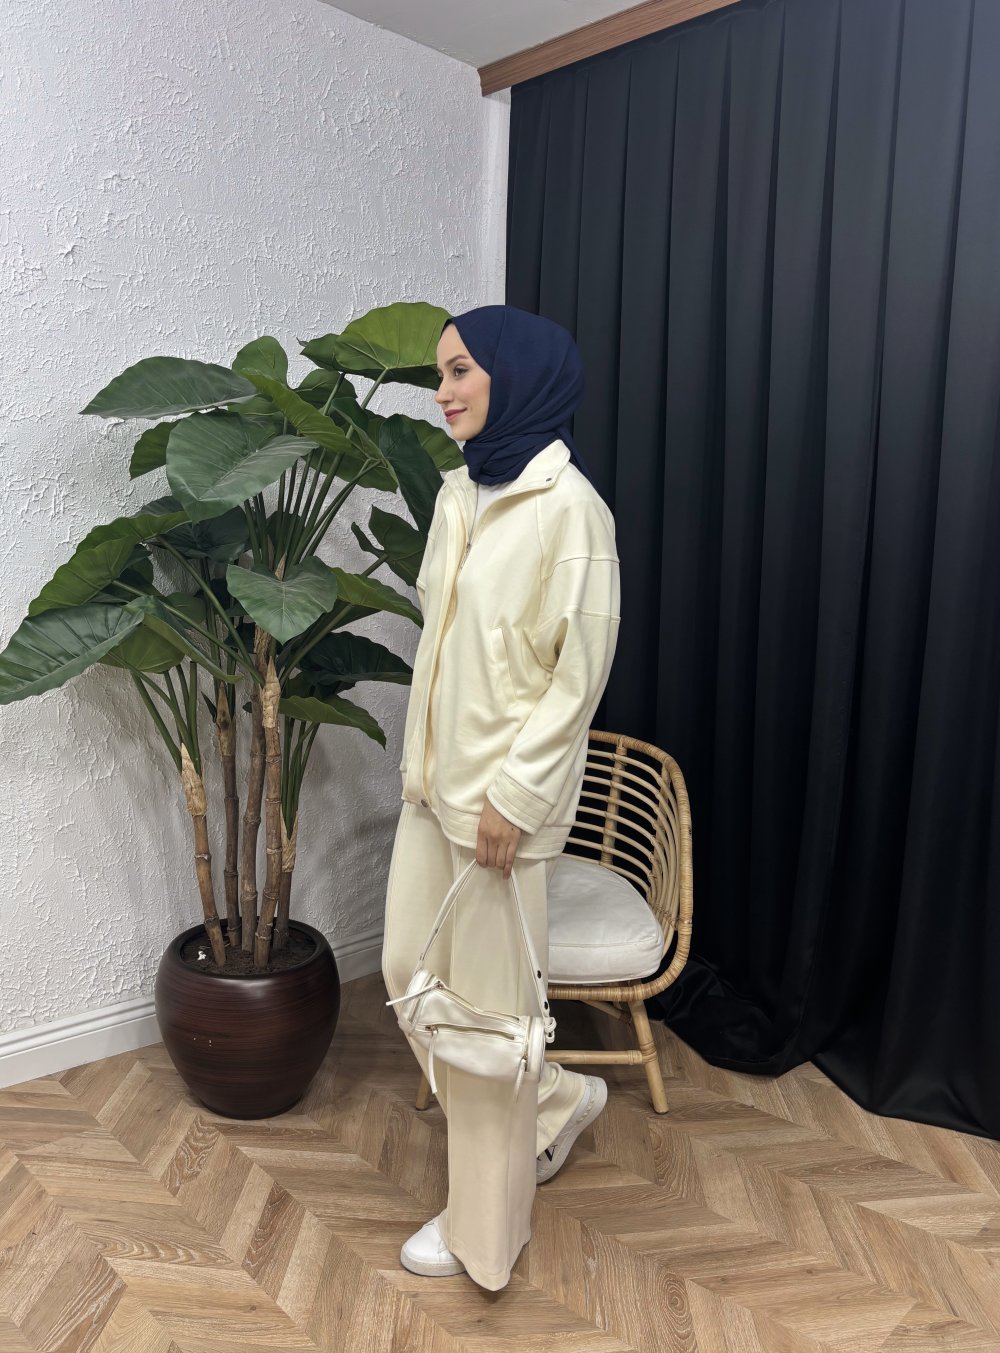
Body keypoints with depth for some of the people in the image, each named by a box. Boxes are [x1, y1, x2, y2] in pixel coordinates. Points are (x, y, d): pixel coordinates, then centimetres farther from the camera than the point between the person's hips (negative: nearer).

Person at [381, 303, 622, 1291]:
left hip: (507, 791, -8)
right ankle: (557, 1101, 39)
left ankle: (485, 1224, 29)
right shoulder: (458, 492, 8)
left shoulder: (567, 506, -16)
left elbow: (581, 667, -17)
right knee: (409, 971, 16)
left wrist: (513, 795, -17)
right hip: (435, 780, 8)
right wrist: (422, 762, 15)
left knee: (489, 1003, 5)